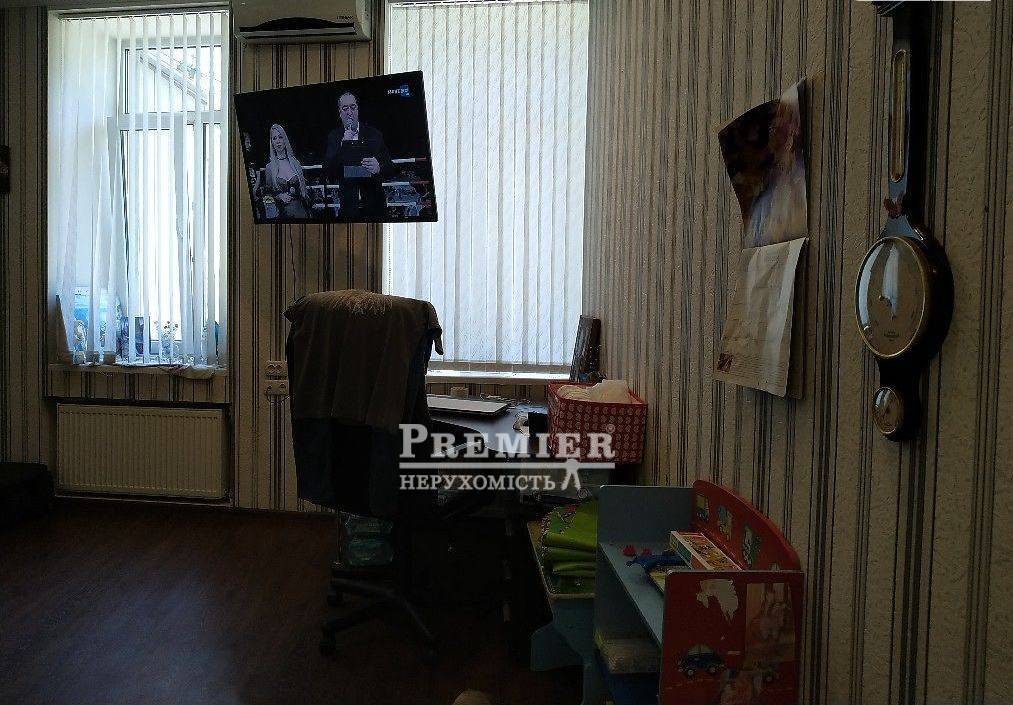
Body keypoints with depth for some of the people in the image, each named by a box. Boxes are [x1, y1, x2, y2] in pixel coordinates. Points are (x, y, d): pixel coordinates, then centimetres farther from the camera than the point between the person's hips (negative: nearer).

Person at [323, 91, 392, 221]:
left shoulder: (374, 134, 5)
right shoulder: (334, 137, 5)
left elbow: (389, 166, 3)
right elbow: (328, 173, -6)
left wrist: (379, 167, -22)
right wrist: (343, 145, -17)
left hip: (374, 204, 0)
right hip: (347, 204, 0)